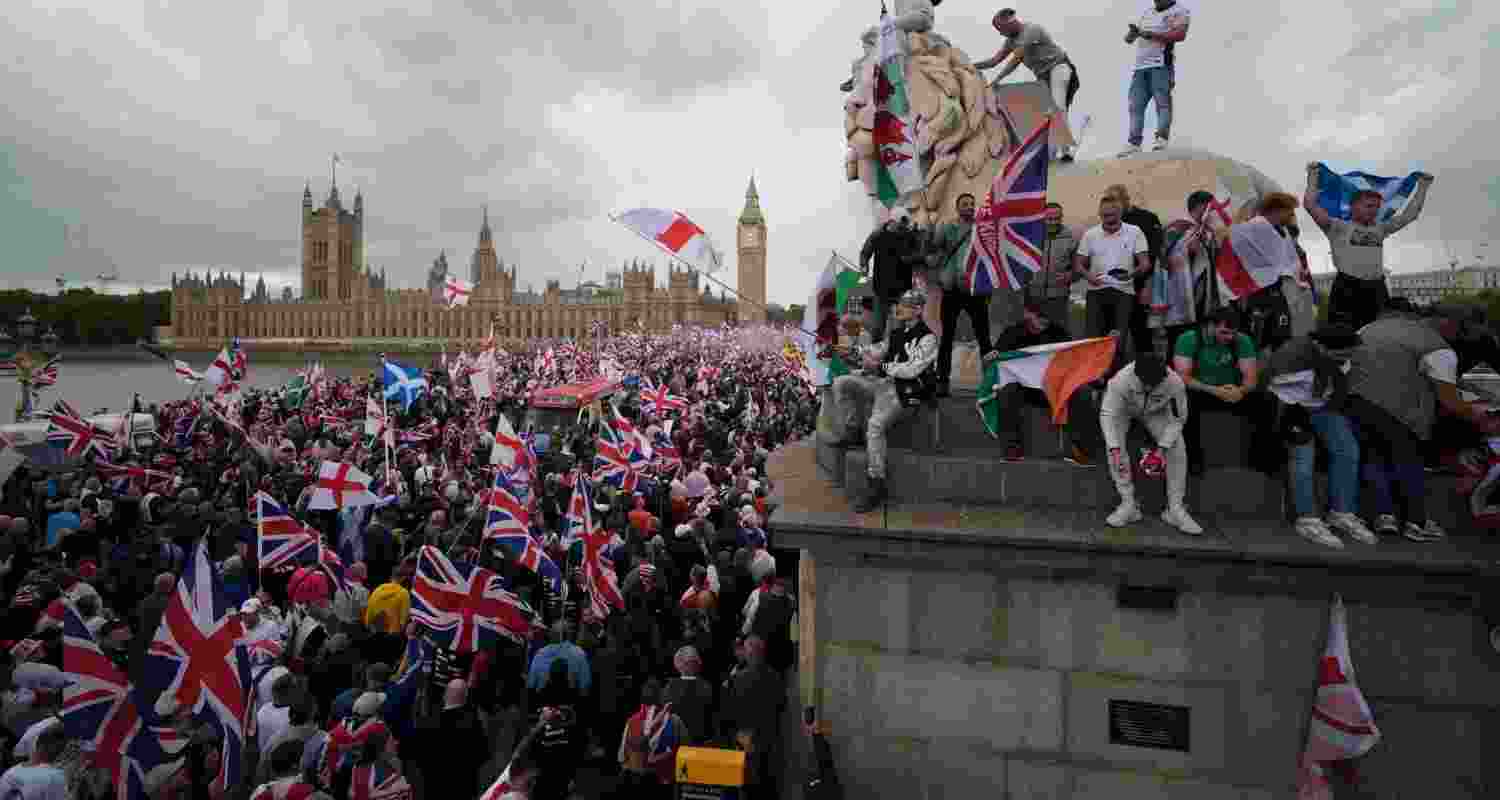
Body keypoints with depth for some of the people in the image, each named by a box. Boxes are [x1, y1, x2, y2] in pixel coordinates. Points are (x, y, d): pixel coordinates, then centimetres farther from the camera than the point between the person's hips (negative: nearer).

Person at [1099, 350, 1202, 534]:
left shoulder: (1175, 383, -34)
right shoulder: (1121, 379, -40)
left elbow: (1177, 419, -20)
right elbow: (1107, 414, -35)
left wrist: (1161, 448, -30)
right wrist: (1115, 450, -45)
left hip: (1156, 412, 2)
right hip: (1124, 409, -2)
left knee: (1177, 448, -16)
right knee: (1113, 444, -26)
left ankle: (1175, 508, -4)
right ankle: (1128, 504, -18)